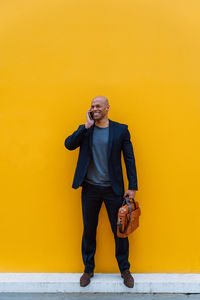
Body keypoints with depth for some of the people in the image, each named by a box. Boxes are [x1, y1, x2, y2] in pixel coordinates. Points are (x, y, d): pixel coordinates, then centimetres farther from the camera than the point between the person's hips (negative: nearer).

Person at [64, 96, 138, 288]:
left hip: (113, 189, -1)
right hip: (90, 189, 2)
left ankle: (124, 270, 31)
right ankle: (88, 269, 33)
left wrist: (132, 187, -4)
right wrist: (87, 126, -15)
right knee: (88, 231, 13)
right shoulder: (85, 130, 5)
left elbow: (129, 158, 0)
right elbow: (68, 144, -11)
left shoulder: (121, 130, -1)